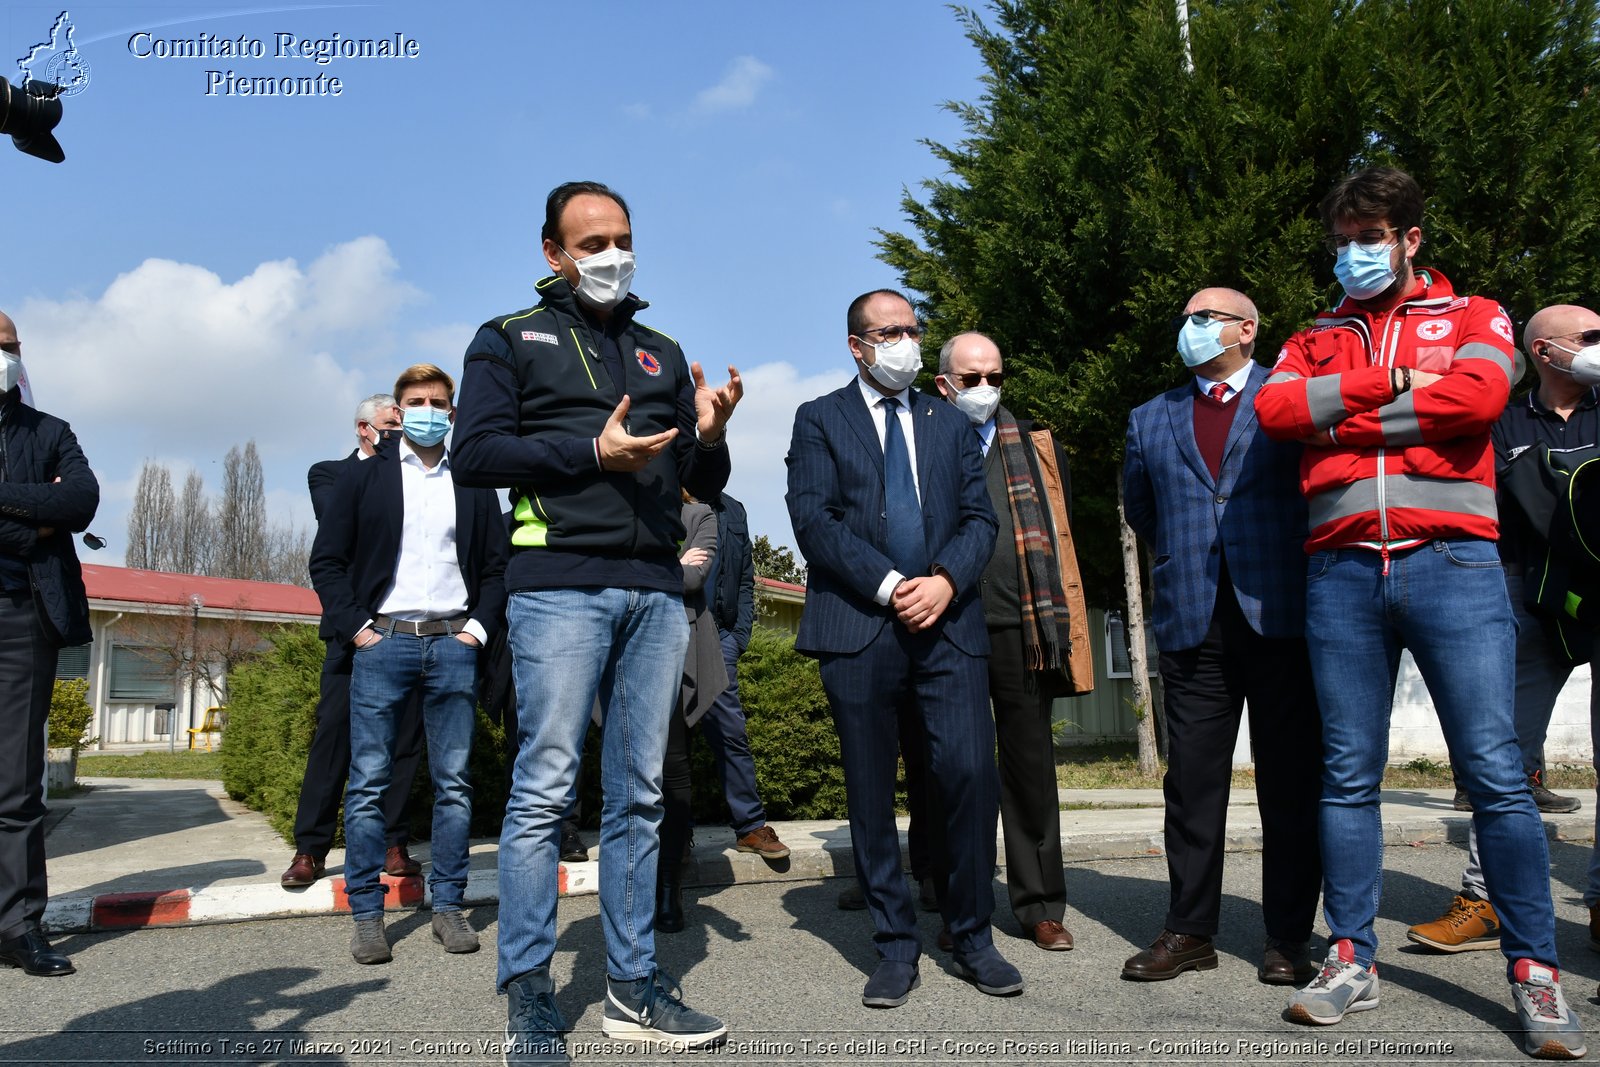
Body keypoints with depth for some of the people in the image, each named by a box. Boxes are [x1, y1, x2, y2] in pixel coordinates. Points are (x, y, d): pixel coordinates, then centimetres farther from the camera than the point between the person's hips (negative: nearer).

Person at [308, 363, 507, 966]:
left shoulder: (474, 485, 14)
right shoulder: (364, 477, 10)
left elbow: (497, 565, 14)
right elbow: (327, 561, 6)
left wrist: (479, 626, 1)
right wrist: (356, 626, -4)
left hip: (453, 645, 1)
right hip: (382, 641, -1)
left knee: (454, 782, 2)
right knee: (368, 783, -2)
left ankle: (448, 907, 11)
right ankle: (367, 914, 7)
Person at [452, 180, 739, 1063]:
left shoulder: (664, 354, 22)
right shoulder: (511, 340, 10)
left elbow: (705, 485, 19)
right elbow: (475, 453, -4)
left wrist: (709, 438, -3)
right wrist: (593, 452, -11)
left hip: (656, 591, 5)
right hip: (560, 585, -4)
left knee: (639, 792, 6)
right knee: (545, 787, -6)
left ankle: (632, 986, 15)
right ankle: (527, 996, 5)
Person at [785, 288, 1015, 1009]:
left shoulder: (951, 424, 20)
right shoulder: (820, 420, 9)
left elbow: (979, 516, 11)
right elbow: (811, 519, -3)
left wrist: (946, 579, -9)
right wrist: (890, 586, -11)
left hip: (948, 623, 2)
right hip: (857, 626, -2)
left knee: (971, 774, -8)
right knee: (871, 794, 3)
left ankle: (972, 936, 10)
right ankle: (896, 945, 15)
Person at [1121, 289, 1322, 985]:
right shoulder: (1151, 419, 17)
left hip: (1280, 615, -3)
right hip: (1192, 625, 3)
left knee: (1290, 782, 2)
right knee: (1192, 782, 5)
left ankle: (1288, 939, 12)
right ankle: (1190, 931, 14)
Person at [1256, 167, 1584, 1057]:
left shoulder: (1472, 316, 15)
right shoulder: (1315, 341, 21)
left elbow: (1480, 394, -7)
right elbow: (1274, 408, 0)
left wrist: (1349, 421, -2)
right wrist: (1396, 382, -4)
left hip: (1452, 559, -2)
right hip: (1341, 570, 2)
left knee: (1496, 772, -3)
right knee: (1350, 775, 4)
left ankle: (1536, 974, 8)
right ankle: (1352, 961, 13)